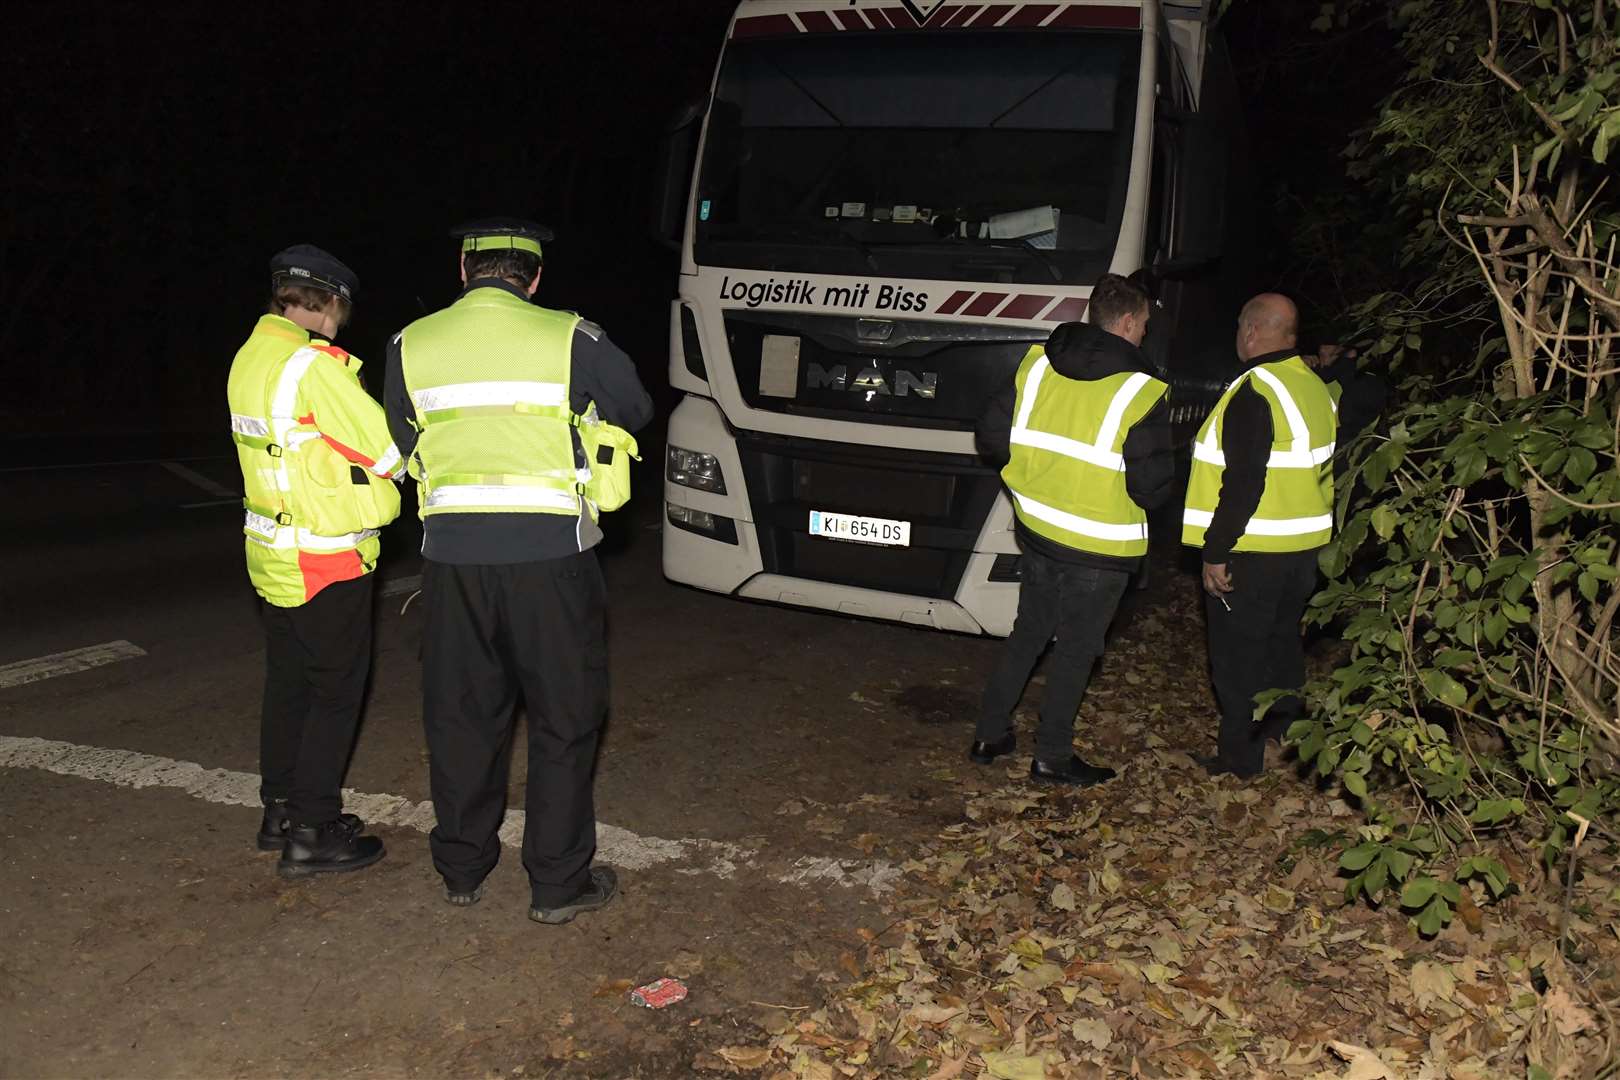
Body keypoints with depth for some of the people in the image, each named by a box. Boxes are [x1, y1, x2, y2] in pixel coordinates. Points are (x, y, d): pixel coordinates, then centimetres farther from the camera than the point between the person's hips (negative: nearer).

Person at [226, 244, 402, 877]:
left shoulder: (250, 357, 7)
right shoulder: (315, 365, -21)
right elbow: (388, 450, -17)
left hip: (274, 555, 9)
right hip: (325, 561, -9)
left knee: (287, 683, 18)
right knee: (336, 691, 2)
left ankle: (280, 812, 30)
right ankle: (311, 834, 8)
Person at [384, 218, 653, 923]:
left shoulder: (410, 345, 3)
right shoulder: (569, 339, -6)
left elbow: (403, 442, 15)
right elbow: (635, 410, 9)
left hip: (452, 552, 3)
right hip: (550, 552, -3)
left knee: (460, 713, 17)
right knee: (564, 718, 9)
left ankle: (461, 869, 29)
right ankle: (559, 883, 16)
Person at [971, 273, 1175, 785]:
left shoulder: (1037, 363, -1)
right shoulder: (1140, 392, -16)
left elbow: (991, 438, 2)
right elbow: (1151, 485, -16)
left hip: (1037, 528, 5)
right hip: (1099, 546, -5)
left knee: (1027, 631, 21)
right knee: (1077, 648, 9)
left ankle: (989, 734, 27)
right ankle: (1052, 756, 18)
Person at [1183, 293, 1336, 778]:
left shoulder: (1254, 393, -20)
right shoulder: (1316, 388, 10)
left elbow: (1242, 483, -25)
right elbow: (1323, 472, 16)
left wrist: (1215, 553, -20)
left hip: (1253, 554, -9)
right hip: (1304, 548, 9)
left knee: (1238, 657, 2)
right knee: (1282, 645, 21)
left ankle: (1241, 756, 10)